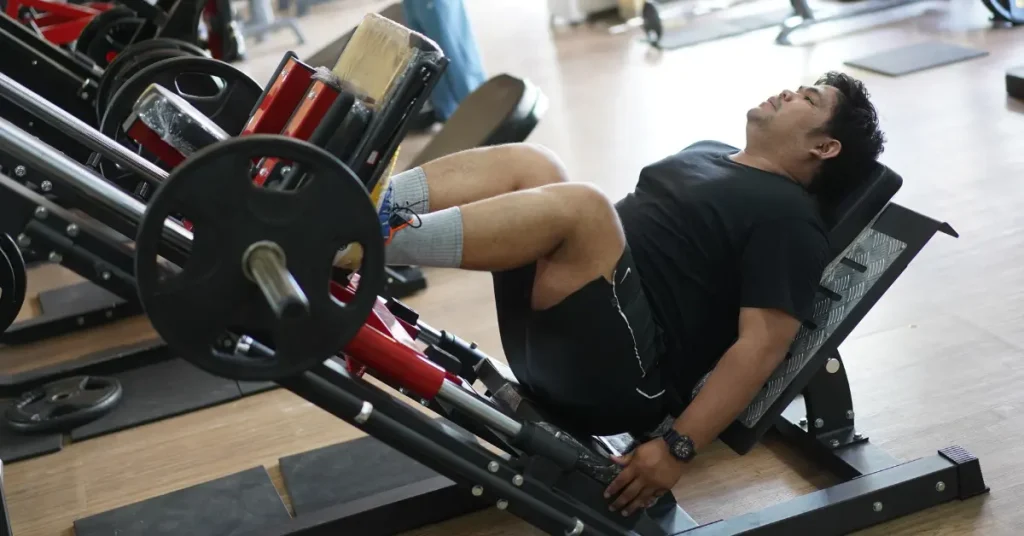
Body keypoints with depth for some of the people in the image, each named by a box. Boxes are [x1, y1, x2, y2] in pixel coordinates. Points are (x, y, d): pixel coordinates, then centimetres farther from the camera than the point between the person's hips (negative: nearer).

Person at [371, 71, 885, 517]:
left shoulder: (789, 218, -3)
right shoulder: (710, 151, 25)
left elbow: (762, 344, -13)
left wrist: (676, 447, -19)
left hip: (619, 370, -8)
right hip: (547, 334, 9)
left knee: (582, 204, -30)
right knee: (529, 165, -4)